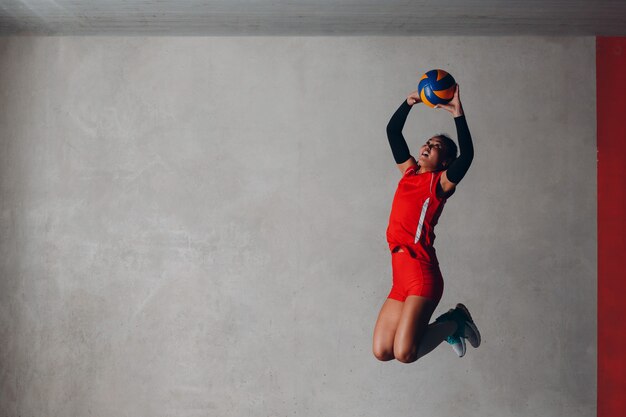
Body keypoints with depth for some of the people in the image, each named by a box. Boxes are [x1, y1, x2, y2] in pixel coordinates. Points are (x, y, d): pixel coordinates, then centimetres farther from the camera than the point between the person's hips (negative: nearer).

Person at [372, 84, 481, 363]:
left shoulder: (440, 182, 0)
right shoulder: (410, 171, 17)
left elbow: (467, 155, -18)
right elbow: (393, 132, 22)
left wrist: (458, 115, -19)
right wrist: (409, 103, 11)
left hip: (421, 273, -7)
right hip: (401, 277, 7)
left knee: (404, 353, -17)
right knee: (382, 351, 5)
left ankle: (455, 322, 9)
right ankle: (450, 325, 22)